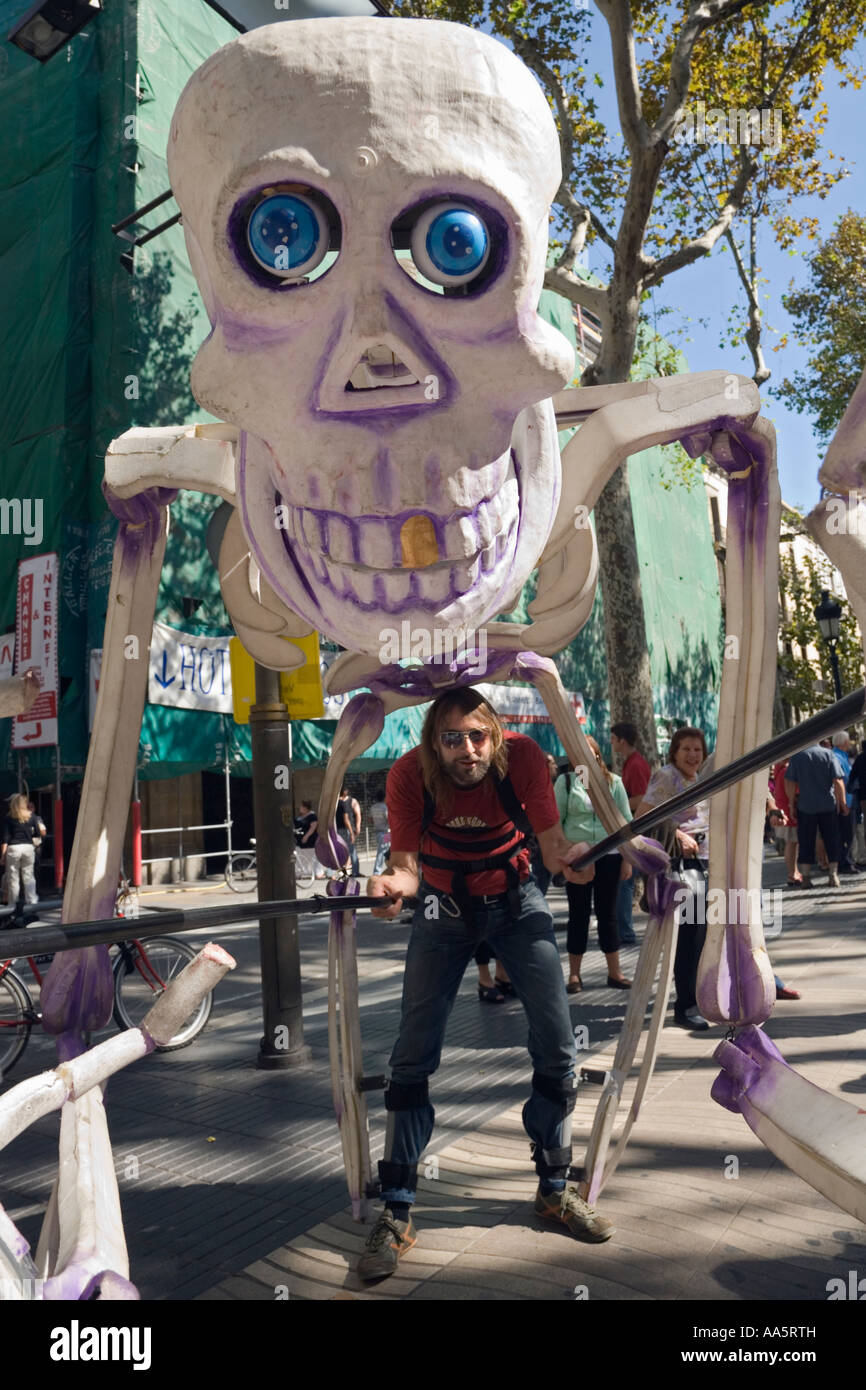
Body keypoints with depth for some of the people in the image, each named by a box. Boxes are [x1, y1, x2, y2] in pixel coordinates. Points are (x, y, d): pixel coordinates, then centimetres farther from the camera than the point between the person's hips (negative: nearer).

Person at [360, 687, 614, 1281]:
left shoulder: (522, 755, -26)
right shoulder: (410, 774, -26)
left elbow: (552, 842, -18)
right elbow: (408, 862, -23)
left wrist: (570, 855, -41)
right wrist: (395, 883, -46)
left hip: (516, 900, 1)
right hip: (445, 905, -1)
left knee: (557, 1046, 0)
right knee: (414, 1057, -4)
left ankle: (555, 1188, 23)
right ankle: (397, 1214, 11)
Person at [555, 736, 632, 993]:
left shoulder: (614, 782, 4)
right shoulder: (566, 781, 0)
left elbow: (626, 821, 6)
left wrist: (628, 859, 2)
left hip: (608, 856, 1)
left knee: (607, 913, 9)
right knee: (578, 914, 5)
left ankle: (614, 972, 19)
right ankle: (574, 976, 14)